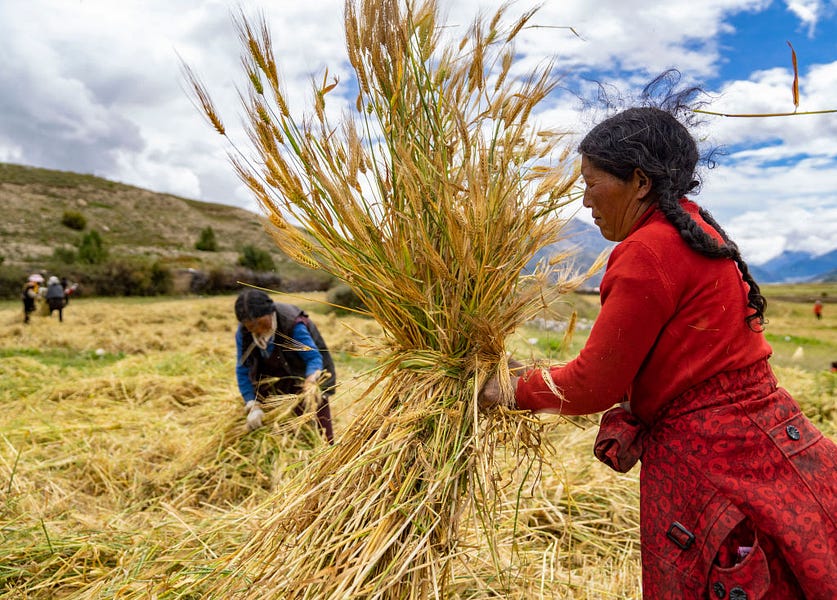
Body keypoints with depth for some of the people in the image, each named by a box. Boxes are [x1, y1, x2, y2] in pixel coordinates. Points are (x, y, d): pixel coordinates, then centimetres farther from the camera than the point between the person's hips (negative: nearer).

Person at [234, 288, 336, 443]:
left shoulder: (293, 324, -33)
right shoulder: (243, 332, -19)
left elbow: (314, 357, -32)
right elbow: (243, 369, -16)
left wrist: (311, 382, -53)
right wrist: (253, 406, -26)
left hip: (304, 373, -4)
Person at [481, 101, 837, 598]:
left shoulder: (649, 252, -20)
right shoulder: (695, 232, 10)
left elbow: (595, 384, -15)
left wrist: (514, 392, -1)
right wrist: (628, 417, 7)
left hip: (710, 465, -9)